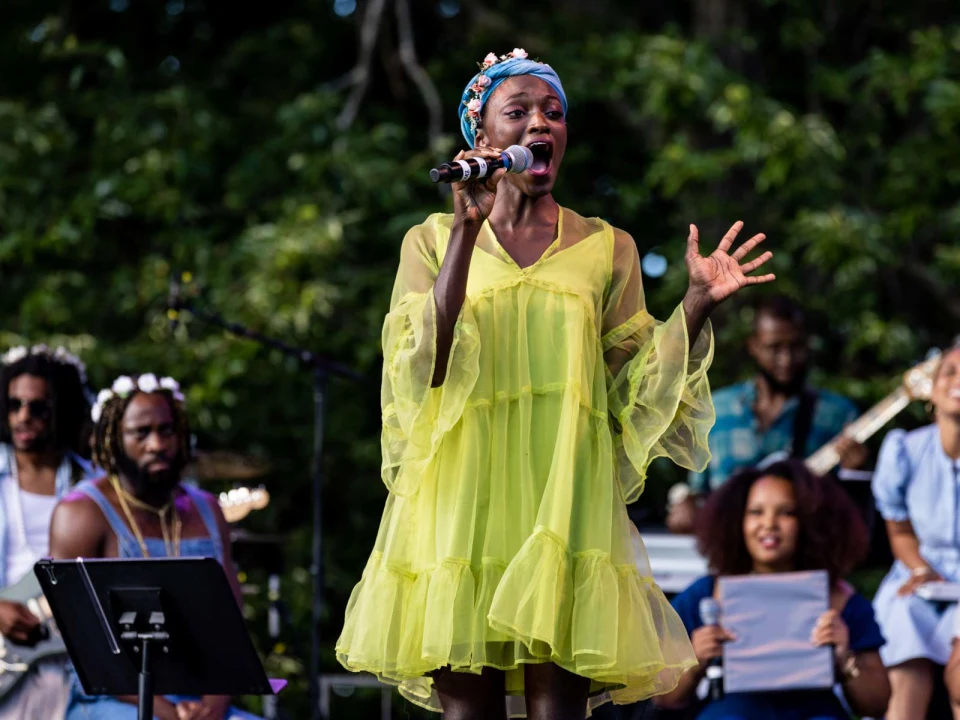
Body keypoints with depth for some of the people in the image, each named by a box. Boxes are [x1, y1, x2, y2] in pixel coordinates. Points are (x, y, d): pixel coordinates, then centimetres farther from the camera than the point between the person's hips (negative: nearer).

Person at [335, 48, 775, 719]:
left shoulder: (605, 249, 13)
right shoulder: (433, 242, 9)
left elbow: (634, 390, 10)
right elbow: (423, 368, -6)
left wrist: (696, 304, -4)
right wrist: (468, 230, -11)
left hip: (563, 504, 1)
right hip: (462, 504, -1)